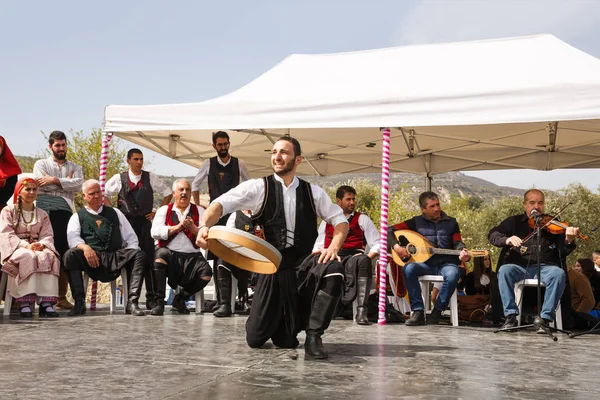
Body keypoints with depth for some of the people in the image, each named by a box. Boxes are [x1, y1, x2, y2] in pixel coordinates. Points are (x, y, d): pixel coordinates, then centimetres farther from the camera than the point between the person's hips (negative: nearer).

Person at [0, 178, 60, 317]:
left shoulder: (42, 215, 21)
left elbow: (48, 236, 8)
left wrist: (41, 244, -17)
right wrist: (26, 245, -21)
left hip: (38, 248, 3)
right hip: (15, 249, -3)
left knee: (49, 256, -33)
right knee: (28, 256, -39)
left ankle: (47, 301, -42)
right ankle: (25, 301, -44)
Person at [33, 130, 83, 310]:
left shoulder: (75, 167, 23)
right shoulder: (41, 164, 18)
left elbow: (78, 184, 2)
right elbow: (40, 183, -1)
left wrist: (55, 180, -3)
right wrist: (66, 181, 5)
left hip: (64, 210, 2)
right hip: (44, 209, -2)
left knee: (64, 253, -3)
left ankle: (62, 296, 0)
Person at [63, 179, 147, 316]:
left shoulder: (115, 213, 26)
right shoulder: (77, 217, 18)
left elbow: (130, 237, 20)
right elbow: (73, 238, -2)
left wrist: (130, 256, 0)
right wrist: (85, 247, -24)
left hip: (116, 258, 2)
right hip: (90, 260, -2)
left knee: (139, 254, -26)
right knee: (70, 254, -32)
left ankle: (132, 302, -31)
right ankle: (79, 302, -28)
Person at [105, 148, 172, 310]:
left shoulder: (150, 178, 7)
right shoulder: (119, 178, 5)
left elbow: (168, 193, 14)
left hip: (145, 220, 0)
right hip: (126, 222, 0)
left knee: (148, 258, -6)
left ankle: (152, 296, -3)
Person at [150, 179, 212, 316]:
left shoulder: (199, 211, 15)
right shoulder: (164, 210, 14)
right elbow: (155, 232, -4)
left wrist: (193, 228, -13)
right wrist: (178, 227, -9)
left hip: (192, 257, 1)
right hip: (170, 254, -1)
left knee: (206, 273, -26)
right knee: (161, 253, -35)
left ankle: (180, 298, 3)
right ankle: (159, 302, -25)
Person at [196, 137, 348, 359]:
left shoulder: (313, 192, 5)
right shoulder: (259, 187, -2)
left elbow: (340, 220, 8)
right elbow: (221, 203, -13)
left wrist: (334, 247, -13)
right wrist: (205, 226, -33)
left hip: (304, 263, 1)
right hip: (272, 266, 0)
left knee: (333, 268, -34)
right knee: (255, 339, -2)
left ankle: (313, 335, -13)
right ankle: (283, 320, 35)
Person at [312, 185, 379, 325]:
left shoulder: (362, 219, 19)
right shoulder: (327, 221, 27)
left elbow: (377, 245, 10)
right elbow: (318, 246, 24)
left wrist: (366, 259, -10)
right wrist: (316, 254, 0)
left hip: (353, 257, -2)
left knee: (363, 261, -39)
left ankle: (361, 311, -44)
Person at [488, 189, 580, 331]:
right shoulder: (514, 222, 15)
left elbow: (563, 252, 5)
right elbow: (492, 235, 4)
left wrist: (569, 241, -19)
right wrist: (507, 240, -18)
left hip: (545, 267, 0)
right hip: (519, 268, 0)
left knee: (559, 274, -31)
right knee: (504, 270, -31)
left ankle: (545, 318, -26)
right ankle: (511, 316, -25)